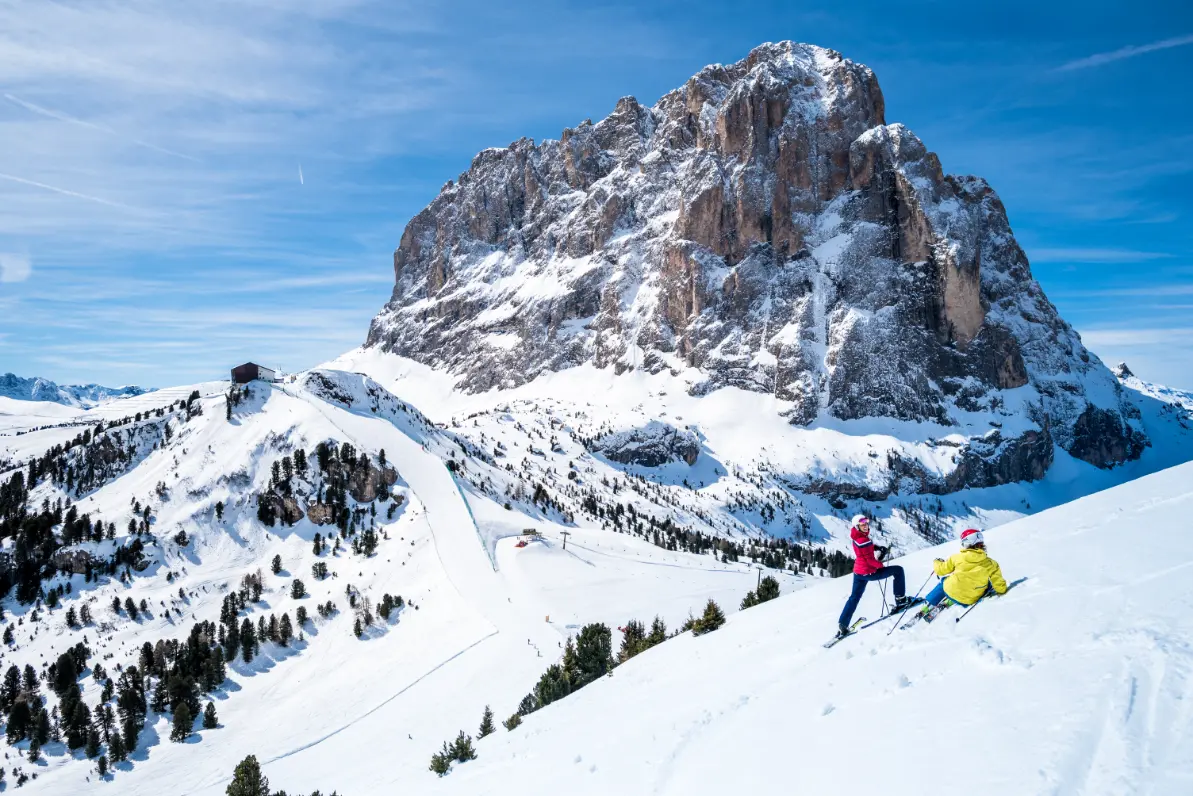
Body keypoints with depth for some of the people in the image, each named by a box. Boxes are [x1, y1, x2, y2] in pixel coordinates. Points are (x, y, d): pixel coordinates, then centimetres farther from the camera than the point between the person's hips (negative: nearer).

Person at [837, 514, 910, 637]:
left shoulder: (857, 536, 3)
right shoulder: (864, 540, -24)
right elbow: (870, 560, -22)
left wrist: (878, 548, 5)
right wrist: (881, 565, -4)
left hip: (858, 572, 8)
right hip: (869, 573, -8)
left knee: (854, 598, 15)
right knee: (898, 570, 7)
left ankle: (842, 625, 11)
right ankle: (901, 600, 14)